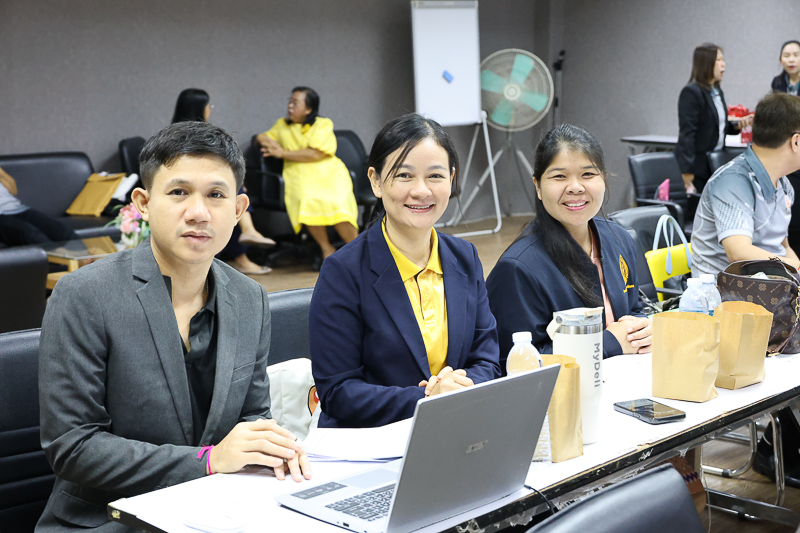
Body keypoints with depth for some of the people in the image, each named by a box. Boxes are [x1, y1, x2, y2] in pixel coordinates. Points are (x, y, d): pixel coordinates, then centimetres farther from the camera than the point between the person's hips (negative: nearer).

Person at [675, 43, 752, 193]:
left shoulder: (718, 92, 13)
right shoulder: (691, 92, -13)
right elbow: (687, 133, -17)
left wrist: (737, 125, 1)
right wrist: (687, 175, -21)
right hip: (698, 163, -8)